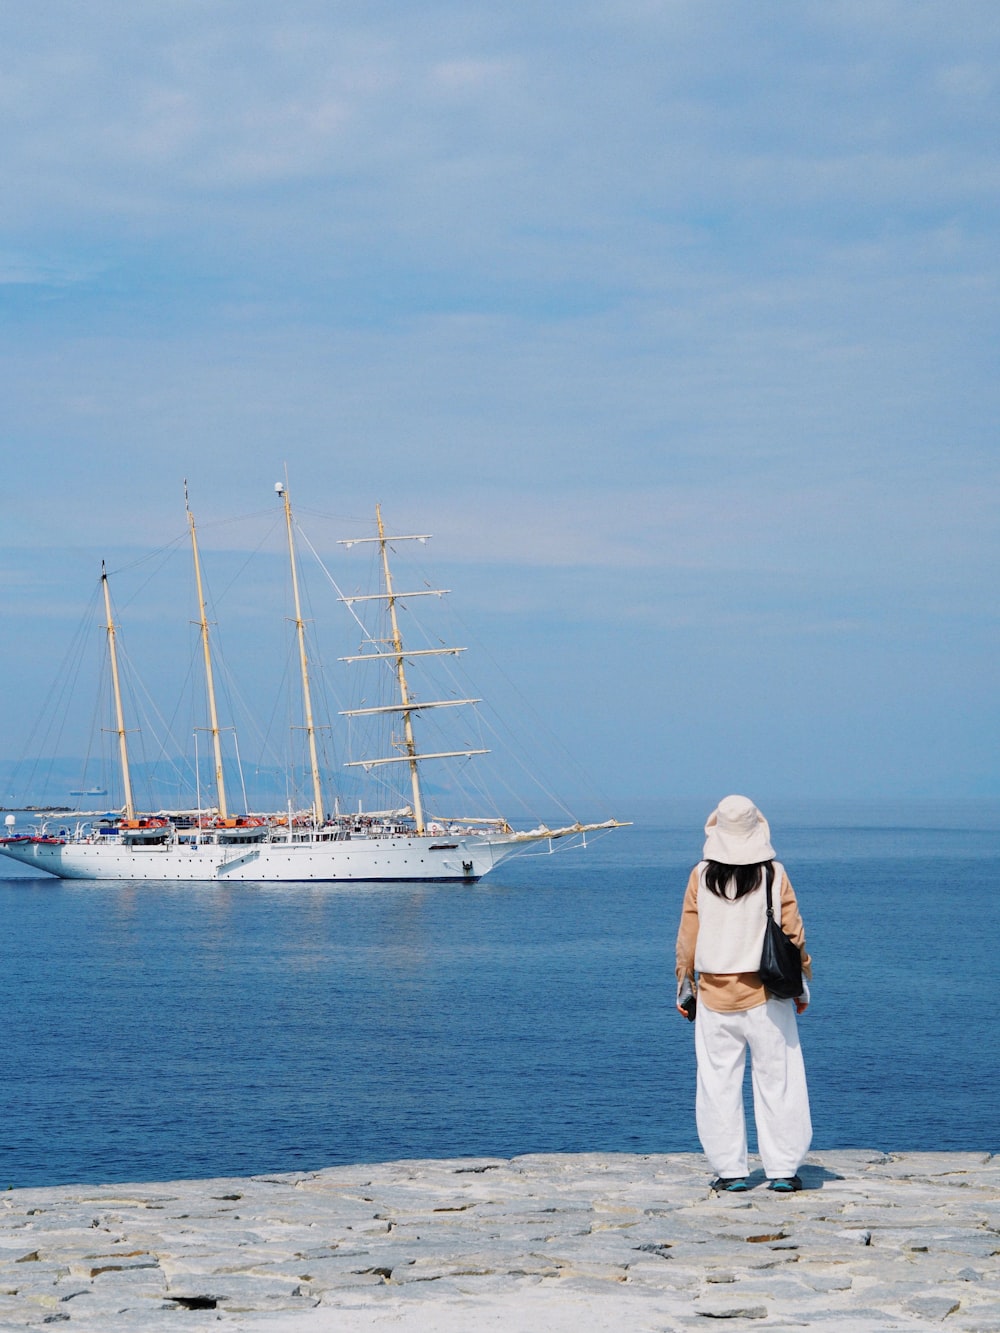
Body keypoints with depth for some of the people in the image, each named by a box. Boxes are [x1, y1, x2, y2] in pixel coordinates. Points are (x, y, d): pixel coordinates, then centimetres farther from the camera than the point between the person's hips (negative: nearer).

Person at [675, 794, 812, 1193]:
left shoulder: (701, 877, -2)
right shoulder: (774, 875, -5)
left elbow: (688, 938, 2)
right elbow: (793, 934, 0)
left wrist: (684, 986, 14)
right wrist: (801, 985, 11)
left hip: (715, 995, 1)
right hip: (767, 996, -1)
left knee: (718, 1083, 6)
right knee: (776, 1081, 4)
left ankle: (729, 1171, 7)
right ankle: (783, 1170, 4)